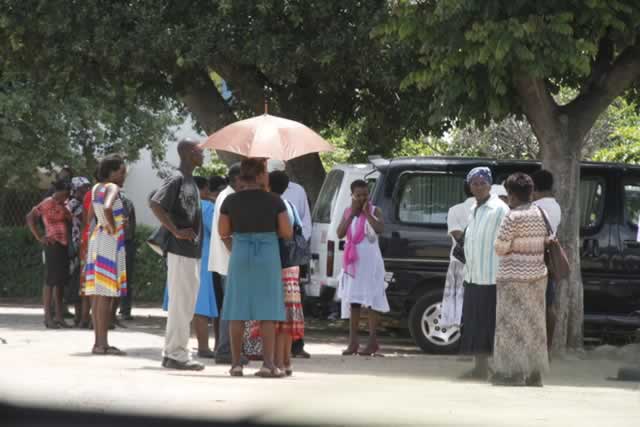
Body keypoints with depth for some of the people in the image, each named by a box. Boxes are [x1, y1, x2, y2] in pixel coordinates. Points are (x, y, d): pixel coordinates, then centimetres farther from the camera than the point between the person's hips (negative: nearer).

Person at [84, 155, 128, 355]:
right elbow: (107, 208, -32)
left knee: (98, 293, 10)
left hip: (97, 237, 9)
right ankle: (102, 343, -13)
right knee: (106, 294, -10)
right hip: (110, 241, -9)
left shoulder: (96, 188, 13)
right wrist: (112, 227, -18)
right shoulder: (112, 188, -13)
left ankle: (99, 342, 13)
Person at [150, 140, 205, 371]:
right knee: (180, 302, -7)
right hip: (180, 251, -10)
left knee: (187, 304, 12)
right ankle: (176, 354, -5)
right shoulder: (176, 180, -11)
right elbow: (155, 204, -22)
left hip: (193, 251, 10)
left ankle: (174, 352, 17)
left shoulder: (191, 182, 17)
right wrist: (176, 231, -21)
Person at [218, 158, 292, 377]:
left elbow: (223, 232, 5)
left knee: (238, 311, 6)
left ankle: (236, 363, 6)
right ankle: (268, 363, -5)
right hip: (268, 254, -2)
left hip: (240, 254, 2)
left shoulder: (231, 201, 0)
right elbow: (287, 233, -5)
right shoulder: (274, 201, -6)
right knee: (267, 311, 0)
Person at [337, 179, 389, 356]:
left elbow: (380, 229, -21)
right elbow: (340, 234, -3)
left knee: (371, 301, -6)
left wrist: (366, 213, -18)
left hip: (370, 262, -4)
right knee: (353, 301, 6)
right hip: (353, 262, 4)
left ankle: (373, 342, -6)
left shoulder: (374, 211, -3)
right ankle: (353, 342, 9)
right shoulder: (347, 212, 9)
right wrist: (352, 214, -10)